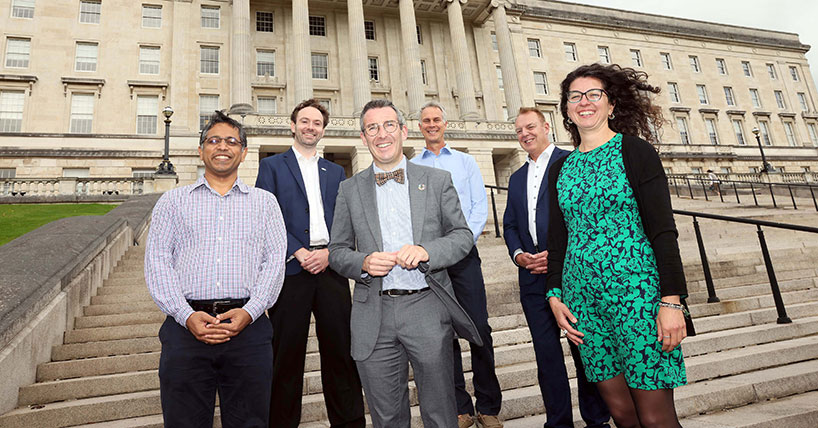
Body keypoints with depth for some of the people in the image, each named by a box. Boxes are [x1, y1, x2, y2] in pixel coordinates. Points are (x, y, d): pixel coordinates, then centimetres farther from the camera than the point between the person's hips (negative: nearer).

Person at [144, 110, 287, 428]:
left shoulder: (265, 202, 12)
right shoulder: (173, 200, 13)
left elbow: (275, 261, 4)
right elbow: (157, 261, 4)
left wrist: (249, 311, -10)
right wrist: (186, 315, -10)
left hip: (249, 327, 0)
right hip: (185, 328, 1)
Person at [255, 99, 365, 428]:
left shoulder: (336, 171, 19)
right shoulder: (271, 166, 10)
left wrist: (329, 252, -5)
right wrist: (298, 252, -11)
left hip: (330, 266, 3)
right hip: (290, 269, -2)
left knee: (340, 348, 5)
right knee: (287, 352, 4)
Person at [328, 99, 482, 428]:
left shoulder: (437, 180, 6)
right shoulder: (350, 189, 8)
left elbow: (463, 235, 5)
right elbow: (337, 251, 9)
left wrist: (426, 251, -14)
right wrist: (363, 263, -12)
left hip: (428, 311, 0)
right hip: (374, 317, 1)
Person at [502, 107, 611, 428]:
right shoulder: (516, 178, 21)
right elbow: (510, 225, 17)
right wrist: (518, 254, -2)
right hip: (533, 276, 5)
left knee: (584, 348, 6)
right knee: (546, 353, 9)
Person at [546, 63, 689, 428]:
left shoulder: (634, 151, -2)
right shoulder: (561, 168, 11)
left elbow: (663, 230, -7)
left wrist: (672, 300, -13)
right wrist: (555, 295, 6)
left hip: (636, 290, -4)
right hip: (583, 298, 4)